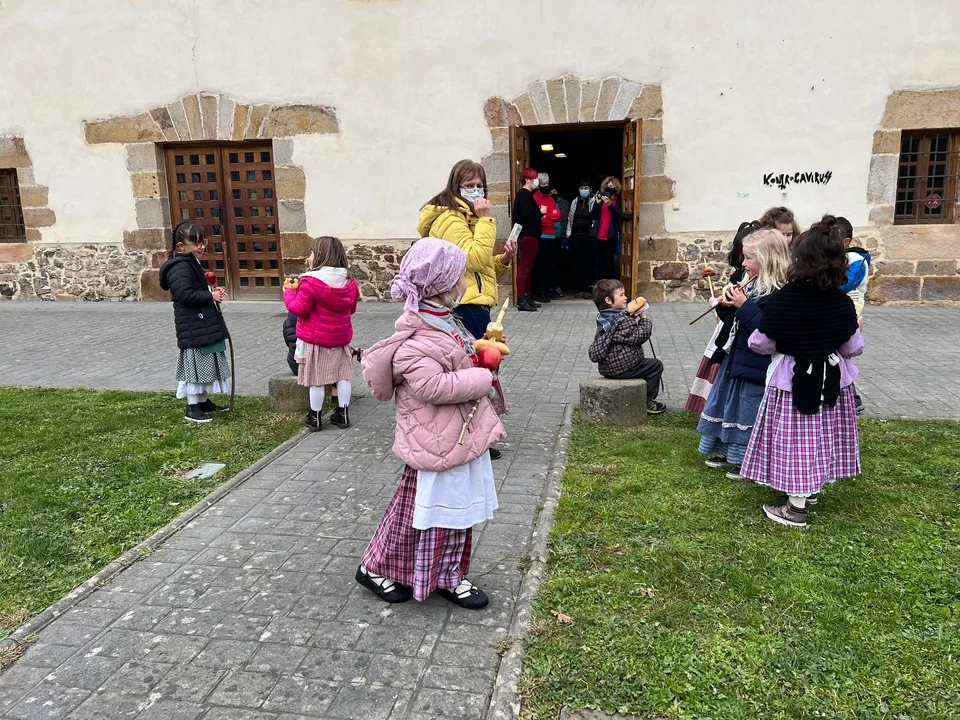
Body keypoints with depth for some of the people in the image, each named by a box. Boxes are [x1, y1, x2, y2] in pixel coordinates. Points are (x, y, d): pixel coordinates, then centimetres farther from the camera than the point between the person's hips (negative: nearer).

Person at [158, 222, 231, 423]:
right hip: (193, 328, -10)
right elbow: (184, 294, -27)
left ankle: (203, 401, 27)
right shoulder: (180, 267, -17)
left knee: (205, 365, 17)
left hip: (203, 326, 10)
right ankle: (192, 407, 5)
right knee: (196, 365, -4)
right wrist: (211, 296, -19)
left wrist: (212, 293, 8)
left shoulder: (191, 263, 16)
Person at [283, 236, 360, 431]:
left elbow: (300, 309, -15)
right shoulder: (349, 282, 1)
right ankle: (342, 414, 18)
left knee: (317, 379, 4)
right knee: (343, 376, 11)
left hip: (315, 339, -5)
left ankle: (315, 418, 15)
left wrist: (289, 292, 0)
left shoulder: (310, 282, -18)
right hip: (341, 338, 5)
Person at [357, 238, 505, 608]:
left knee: (457, 508, 17)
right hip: (437, 442, -9)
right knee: (423, 509, 5)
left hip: (461, 434, 10)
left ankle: (449, 577, 33)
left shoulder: (444, 321, 10)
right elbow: (433, 385, -33)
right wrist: (483, 378, -22)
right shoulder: (415, 339, -23)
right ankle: (375, 568, 25)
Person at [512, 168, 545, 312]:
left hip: (529, 235, 11)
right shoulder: (524, 194, -12)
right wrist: (540, 211, -11)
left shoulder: (526, 194, 18)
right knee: (524, 267, -8)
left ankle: (527, 297, 19)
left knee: (527, 267, 13)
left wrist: (539, 213, 4)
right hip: (527, 236, -11)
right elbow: (526, 213, -25)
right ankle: (521, 300, -6)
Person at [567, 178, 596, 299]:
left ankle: (589, 289, -2)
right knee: (578, 263, 5)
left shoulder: (594, 201, 0)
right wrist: (568, 234, 10)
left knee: (588, 262, -6)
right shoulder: (575, 202, 16)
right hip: (575, 236, 5)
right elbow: (570, 219, 17)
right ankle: (580, 289, 11)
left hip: (589, 236, -5)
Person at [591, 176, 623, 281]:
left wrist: (610, 204, -18)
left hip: (611, 237, -1)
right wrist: (597, 203, -8)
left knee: (609, 262, -2)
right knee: (597, 262, -3)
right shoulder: (600, 199, 11)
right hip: (598, 236, 1)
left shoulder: (618, 202, 6)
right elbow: (592, 217, 5)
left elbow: (618, 217, -7)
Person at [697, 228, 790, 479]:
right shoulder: (753, 286, 8)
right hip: (735, 359, 10)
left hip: (754, 365, -10)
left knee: (748, 410, 2)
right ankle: (729, 452, 36)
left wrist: (744, 306, -26)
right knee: (730, 404, 20)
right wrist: (728, 305, -3)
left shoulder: (778, 294, -21)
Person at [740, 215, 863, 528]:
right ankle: (813, 490, 38)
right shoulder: (843, 302, -7)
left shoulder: (782, 299, -20)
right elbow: (853, 348, 1)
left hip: (792, 379, -4)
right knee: (823, 436, 19)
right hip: (832, 377, 4)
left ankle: (795, 507, 11)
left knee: (795, 441, 5)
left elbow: (761, 344, -13)